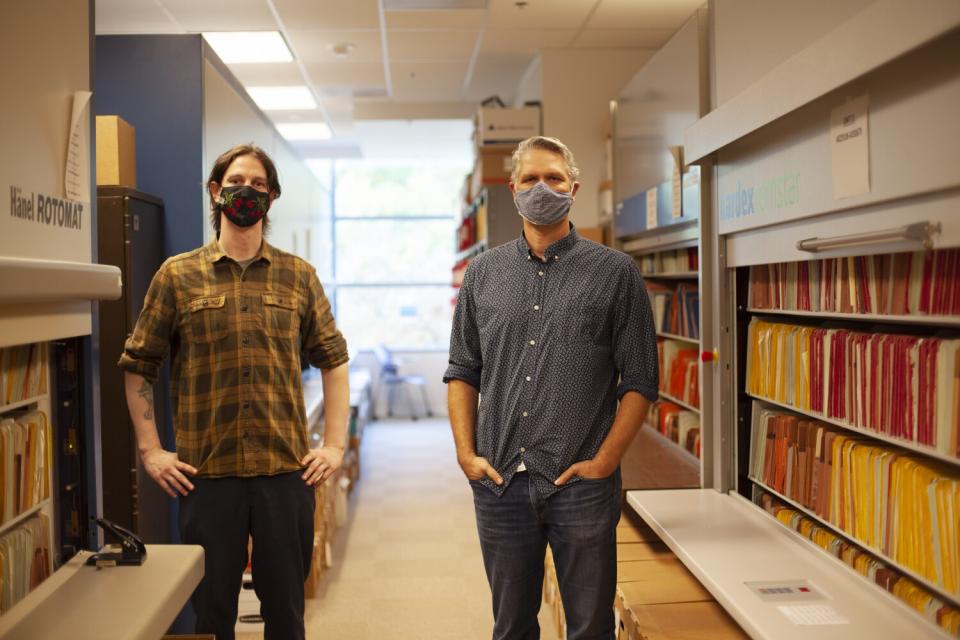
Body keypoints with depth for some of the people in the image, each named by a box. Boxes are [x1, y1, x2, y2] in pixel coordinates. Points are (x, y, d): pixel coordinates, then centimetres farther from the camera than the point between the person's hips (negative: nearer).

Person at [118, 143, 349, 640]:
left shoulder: (298, 275, 6)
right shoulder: (177, 275, 3)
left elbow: (333, 359, 8)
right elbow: (137, 365, 6)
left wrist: (335, 444, 1)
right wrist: (150, 450, 0)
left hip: (287, 471, 1)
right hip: (205, 474, -1)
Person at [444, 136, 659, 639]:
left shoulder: (615, 272, -1)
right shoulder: (483, 273, 8)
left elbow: (639, 382, -3)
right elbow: (462, 371, 10)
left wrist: (604, 461, -10)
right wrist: (466, 453, 0)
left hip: (582, 484, -2)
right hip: (498, 481, 3)